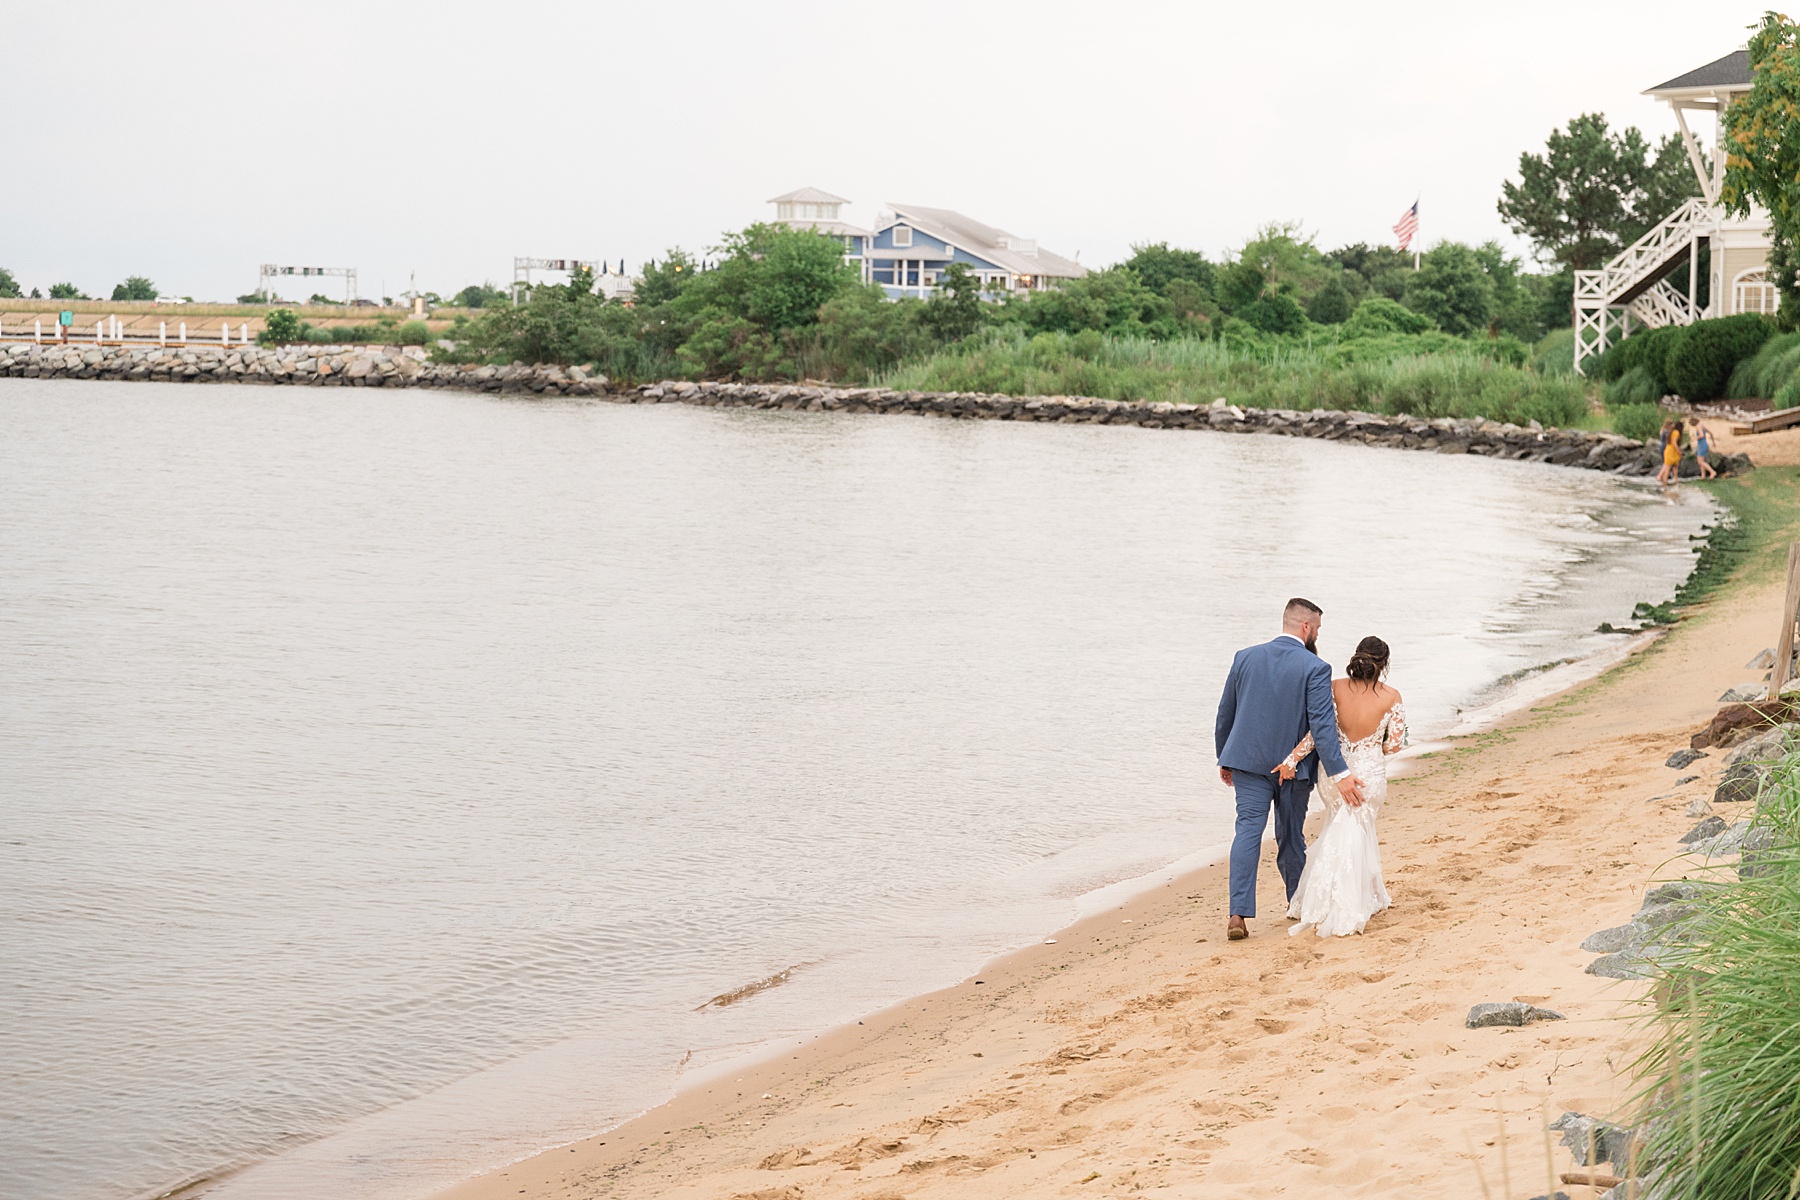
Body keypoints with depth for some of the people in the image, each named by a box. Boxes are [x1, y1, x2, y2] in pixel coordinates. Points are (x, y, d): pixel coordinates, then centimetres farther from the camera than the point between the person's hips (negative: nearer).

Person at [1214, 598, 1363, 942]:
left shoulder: (1245, 658, 2)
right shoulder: (1314, 668, -11)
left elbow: (1225, 715, 9)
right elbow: (1322, 725, -19)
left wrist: (1224, 759, 20)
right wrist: (1340, 773, -19)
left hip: (1249, 761, 2)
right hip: (1293, 767, -2)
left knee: (1248, 830, -4)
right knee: (1290, 836, 14)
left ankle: (1239, 914, -18)